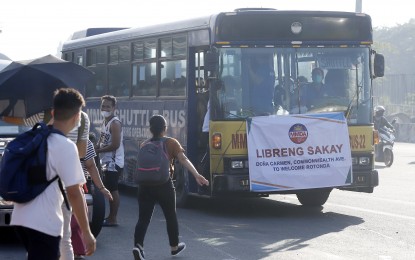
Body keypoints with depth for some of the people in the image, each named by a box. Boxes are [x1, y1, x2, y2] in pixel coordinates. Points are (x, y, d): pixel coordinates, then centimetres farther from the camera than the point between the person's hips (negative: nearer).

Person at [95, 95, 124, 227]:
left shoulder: (115, 123, -16)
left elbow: (115, 145, -22)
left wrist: (99, 150, -14)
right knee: (109, 190, 14)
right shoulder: (105, 122, 13)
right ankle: (111, 216, 22)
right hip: (107, 162, 9)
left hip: (114, 162, -9)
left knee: (113, 190, -5)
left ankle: (113, 219, 0)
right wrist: (97, 146, 1)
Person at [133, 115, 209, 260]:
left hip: (145, 185, 2)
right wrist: (197, 175, -21)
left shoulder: (144, 145, 9)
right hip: (164, 185, -2)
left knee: (143, 218, 1)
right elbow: (183, 159, -13)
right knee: (171, 216, 16)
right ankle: (174, 246, 30)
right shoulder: (171, 143, -1)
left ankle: (138, 245, -20)